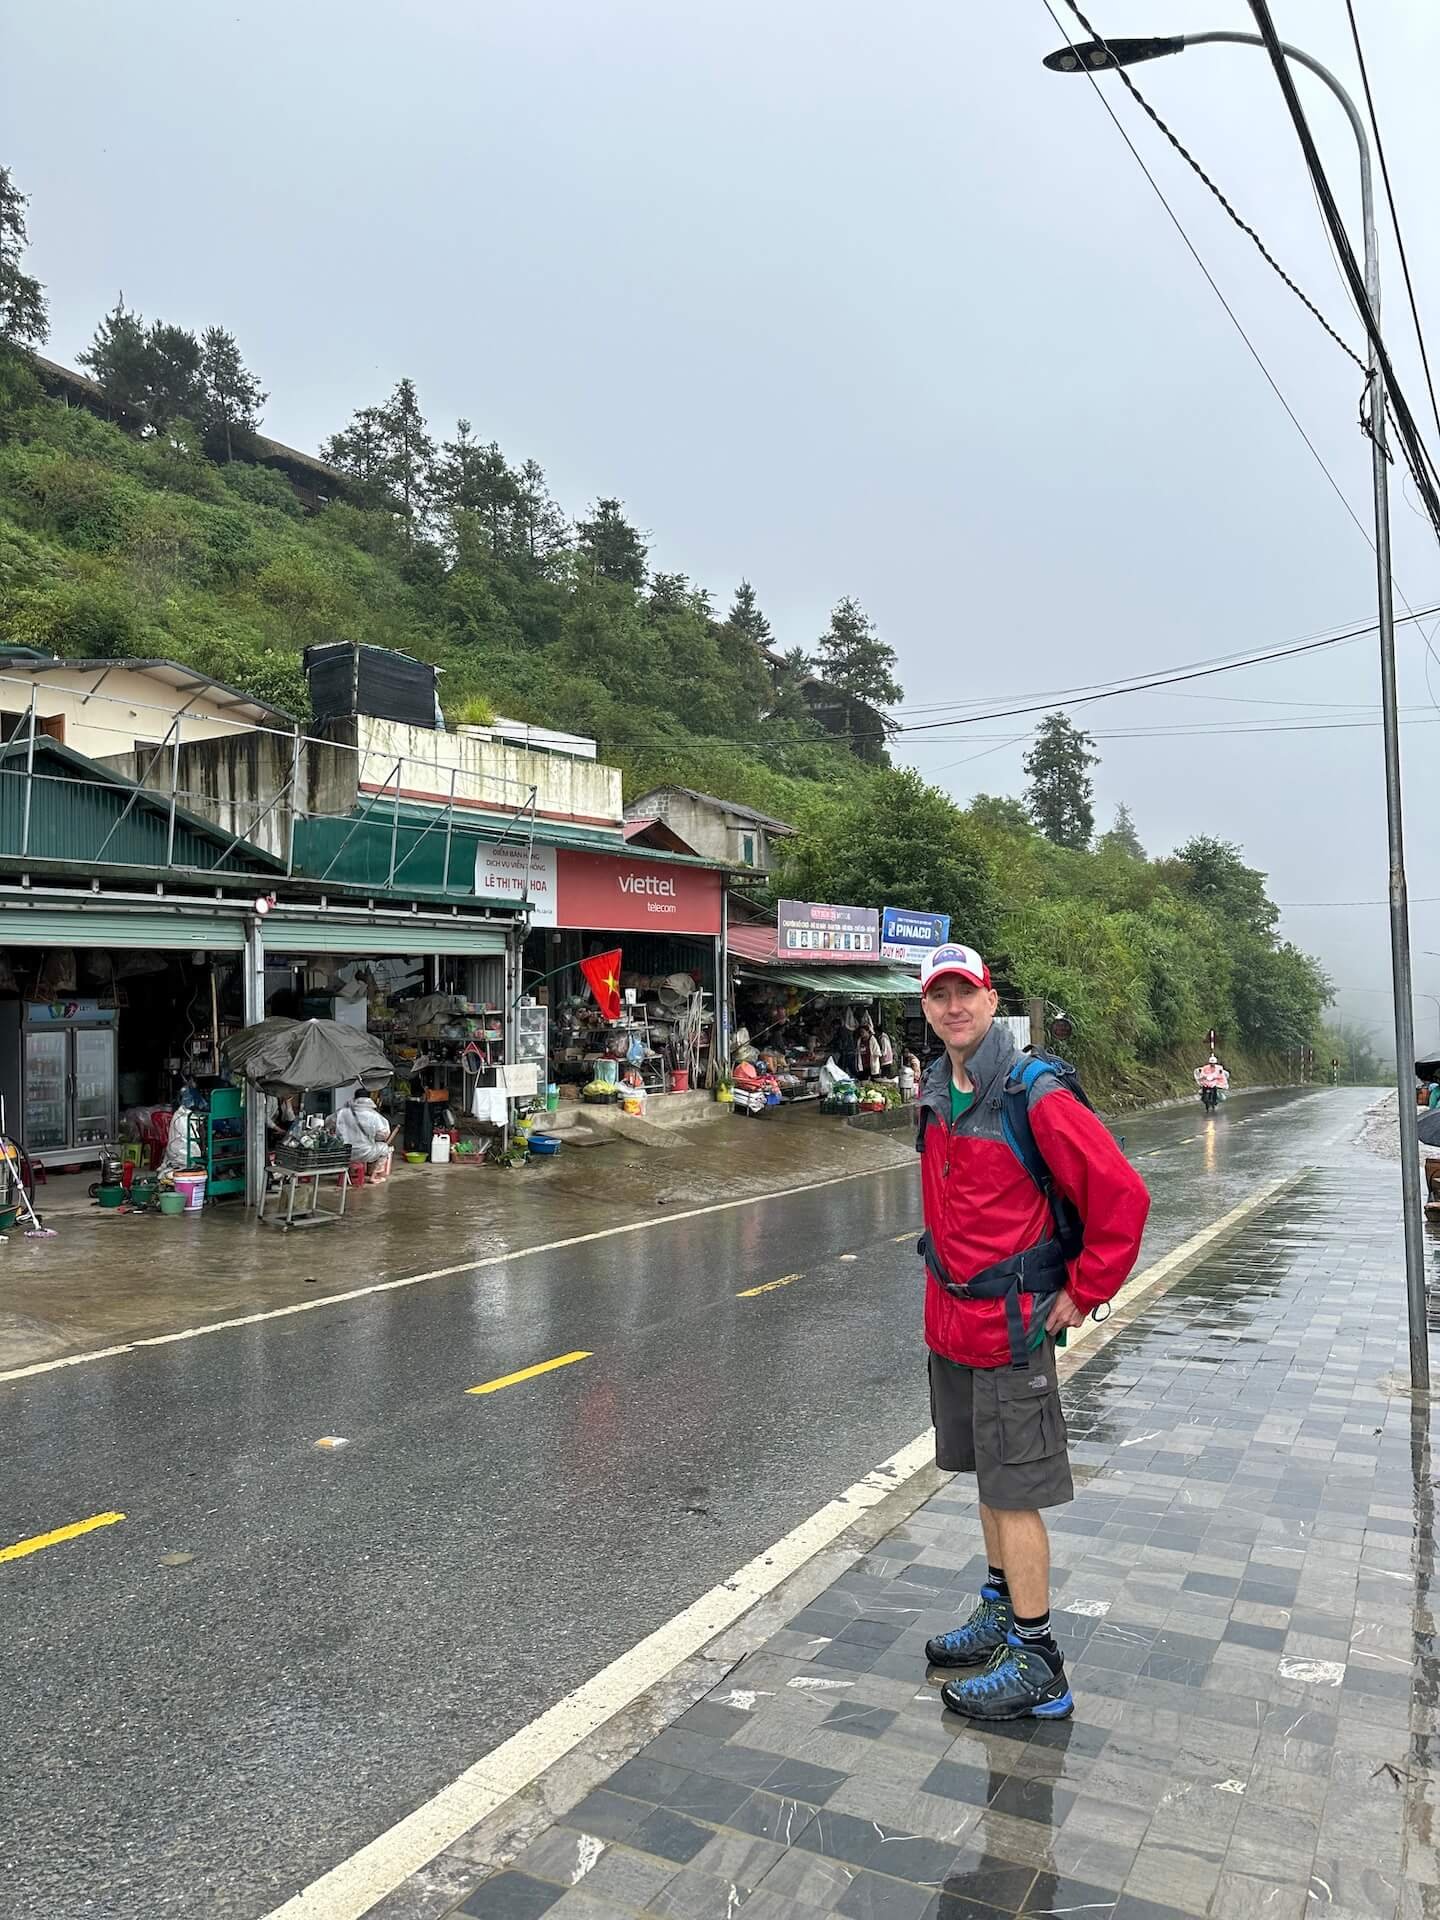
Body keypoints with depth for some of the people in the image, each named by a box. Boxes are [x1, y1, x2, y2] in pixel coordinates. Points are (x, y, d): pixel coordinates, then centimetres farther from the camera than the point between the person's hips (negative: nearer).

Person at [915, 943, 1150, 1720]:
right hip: (951, 1320, 8)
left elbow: (1122, 1195, -19)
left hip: (1011, 1327, -8)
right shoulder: (935, 1093, 5)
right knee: (987, 1478, 21)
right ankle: (1001, 1613, 39)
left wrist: (1083, 1293, -13)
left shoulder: (1035, 1095, -19)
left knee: (1013, 1492, 2)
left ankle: (1036, 1667, 16)